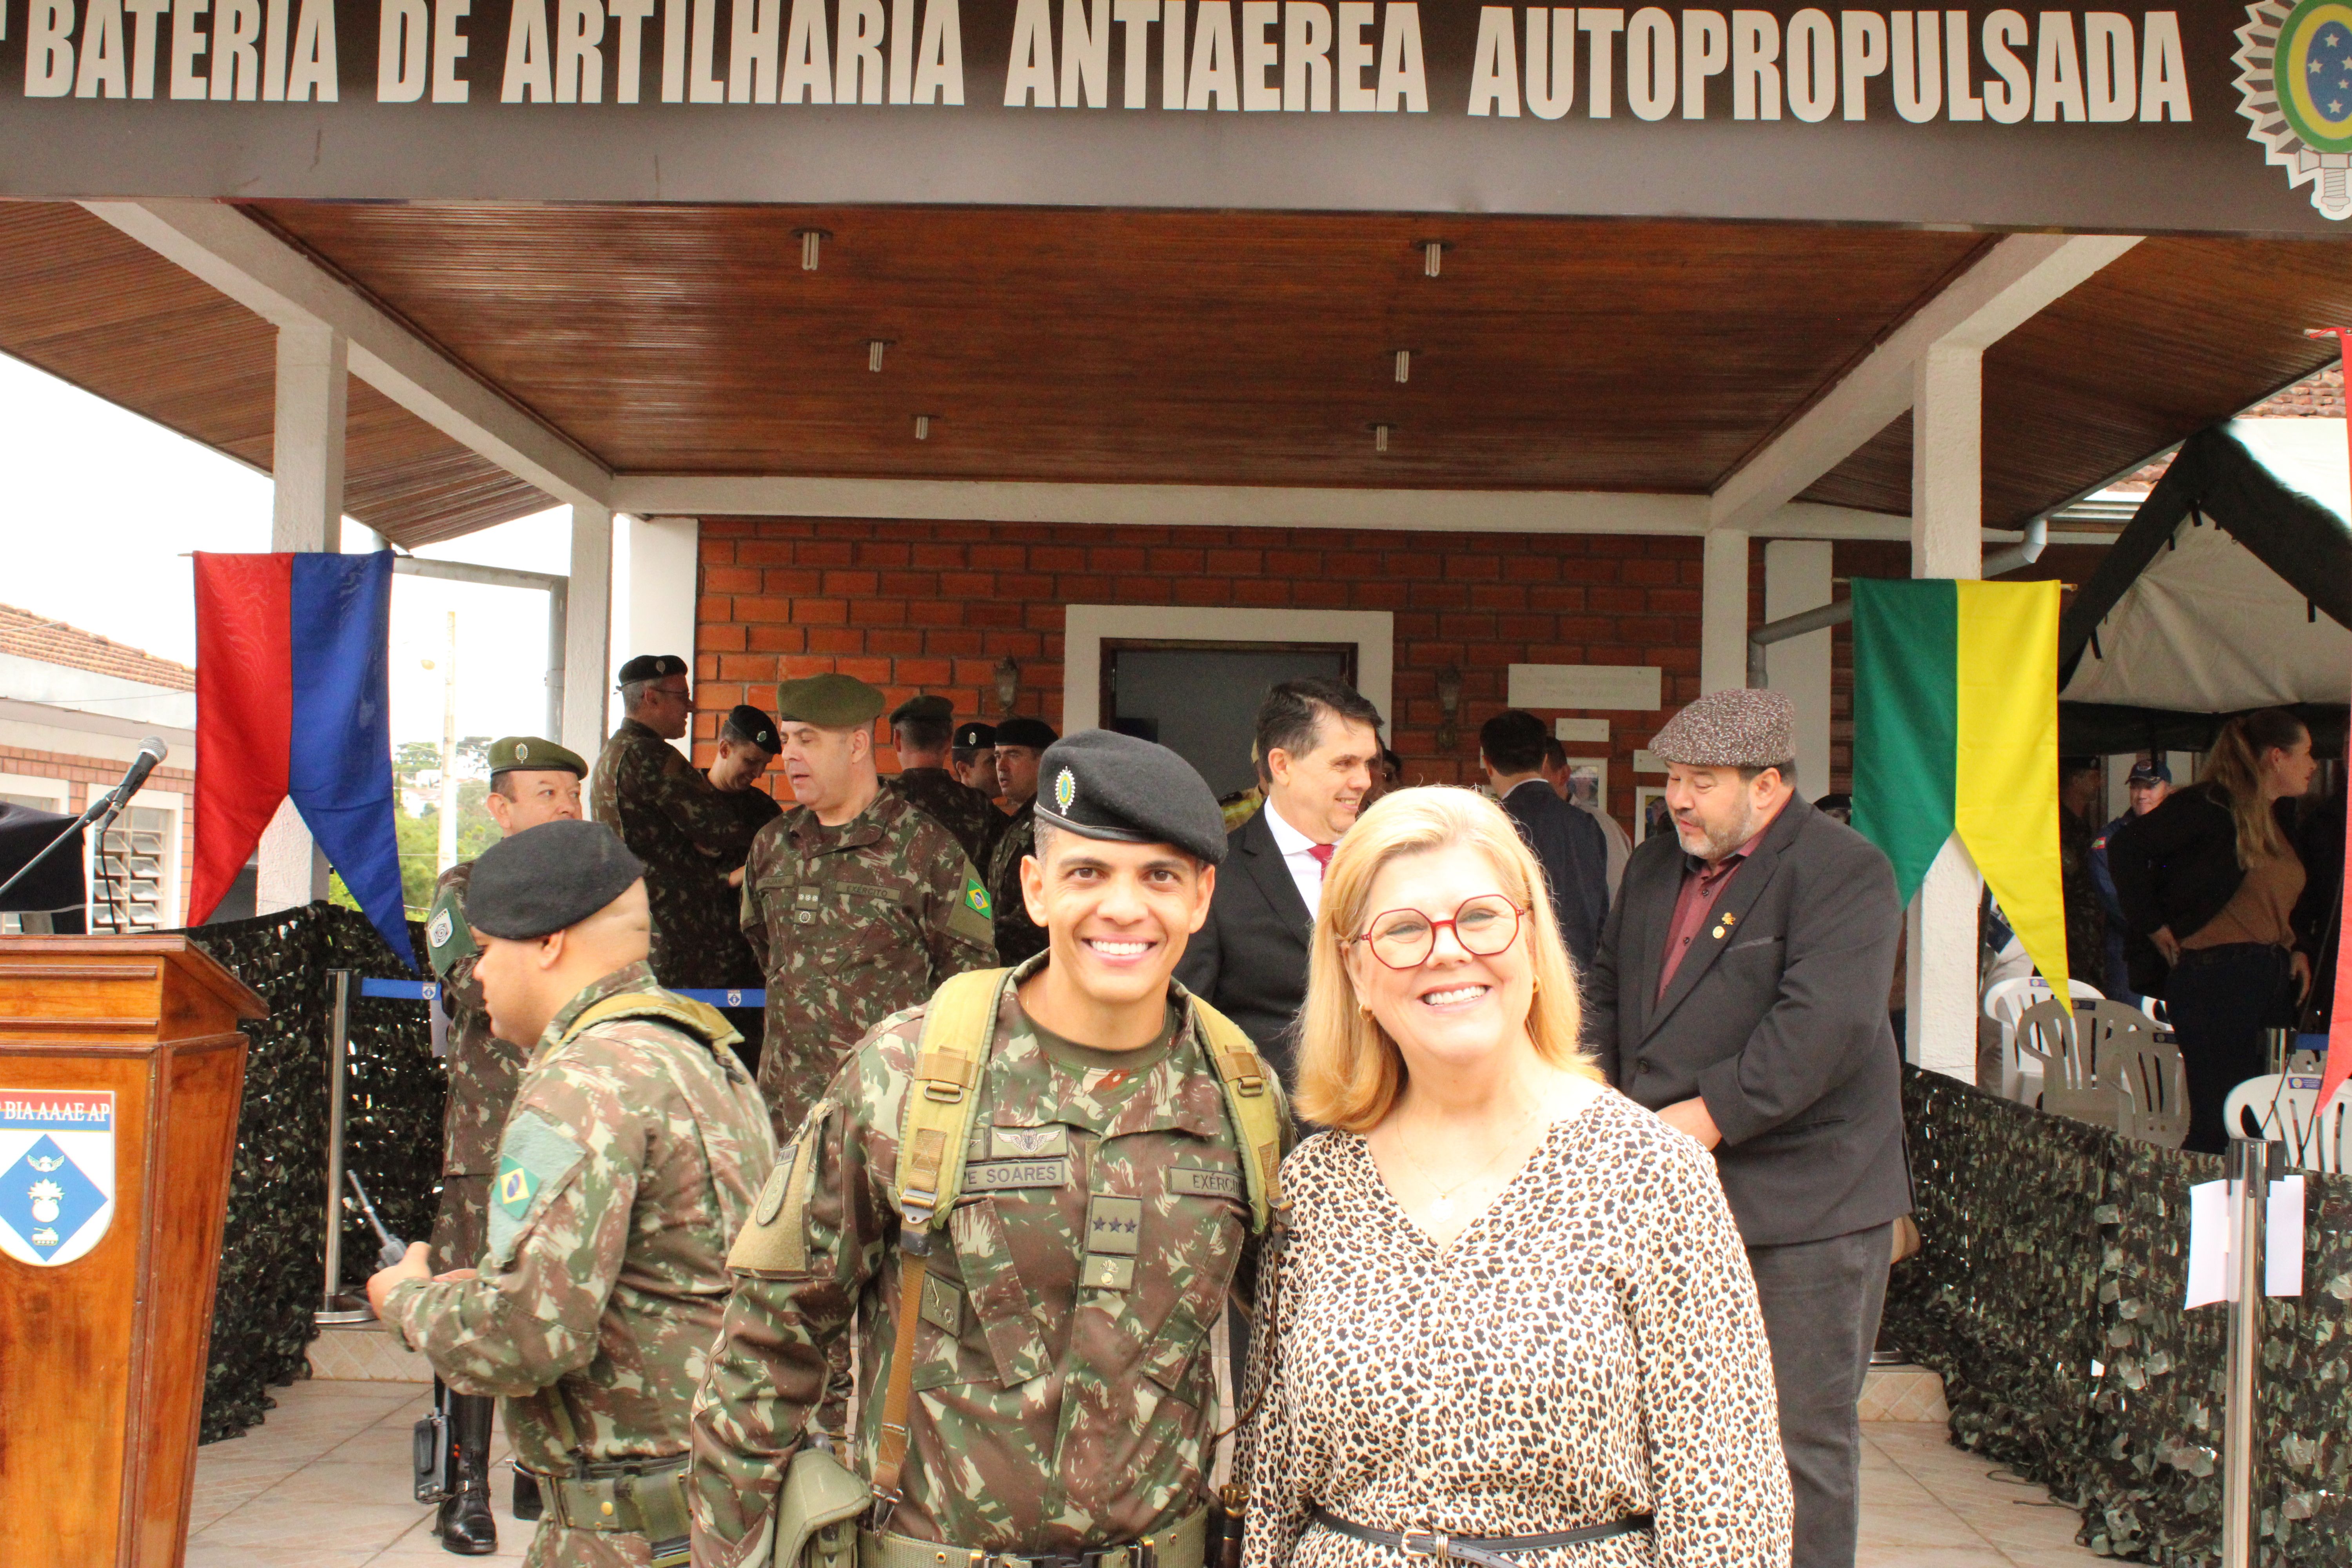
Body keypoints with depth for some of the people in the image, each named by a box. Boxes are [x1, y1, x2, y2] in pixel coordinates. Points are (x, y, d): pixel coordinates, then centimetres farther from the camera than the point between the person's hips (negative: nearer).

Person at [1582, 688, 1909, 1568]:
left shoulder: (1843, 873, -10)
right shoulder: (1653, 867, 15)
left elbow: (1825, 1023, -22)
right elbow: (1606, 994, 22)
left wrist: (1708, 1116, -23)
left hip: (1801, 1208, -7)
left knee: (1801, 1437, 1)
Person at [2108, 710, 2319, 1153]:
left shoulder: (2275, 821, 19)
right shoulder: (2212, 805, -9)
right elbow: (2127, 847, -18)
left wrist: (2298, 948, 10)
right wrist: (2153, 926, -15)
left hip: (2271, 979, 9)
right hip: (2215, 977, -9)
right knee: (2218, 1121, -9)